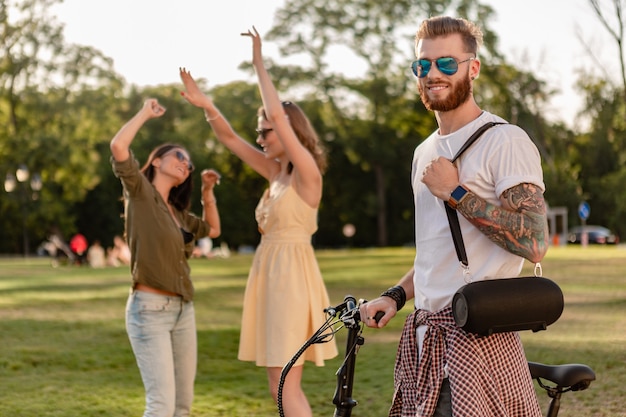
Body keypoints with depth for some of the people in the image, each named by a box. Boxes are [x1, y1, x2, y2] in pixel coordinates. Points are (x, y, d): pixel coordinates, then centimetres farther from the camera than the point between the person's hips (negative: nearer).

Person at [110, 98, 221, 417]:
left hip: (183, 310, 8)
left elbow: (213, 229, 34)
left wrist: (207, 192, 22)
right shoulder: (140, 192, -3)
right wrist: (145, 113, -5)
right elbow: (118, 146, -19)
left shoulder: (177, 212, 16)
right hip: (150, 309, -8)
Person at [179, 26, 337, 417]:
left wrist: (259, 62, -13)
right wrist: (206, 105, -1)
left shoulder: (307, 171, -10)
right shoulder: (276, 172, 13)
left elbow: (279, 114, -19)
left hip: (292, 277, -9)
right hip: (271, 276, 9)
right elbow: (230, 138, 14)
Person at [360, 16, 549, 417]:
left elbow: (534, 242, -20)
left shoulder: (505, 141, -9)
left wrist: (455, 192, -16)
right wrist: (395, 296, 11)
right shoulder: (426, 152, 17)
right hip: (424, 336, 8)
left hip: (478, 336, -8)